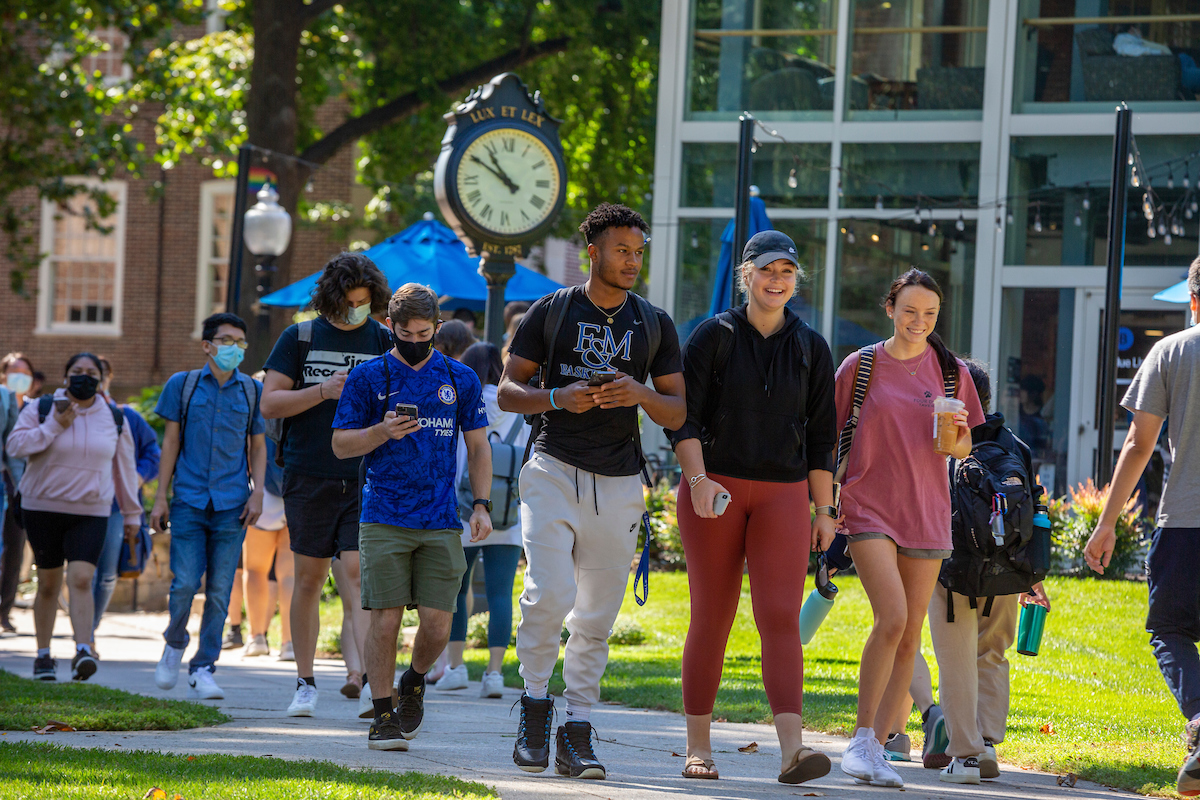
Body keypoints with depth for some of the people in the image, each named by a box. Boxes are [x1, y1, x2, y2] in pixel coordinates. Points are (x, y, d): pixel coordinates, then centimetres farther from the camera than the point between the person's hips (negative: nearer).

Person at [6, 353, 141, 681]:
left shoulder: (114, 419, 8)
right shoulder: (41, 410, 2)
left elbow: (124, 468, 15)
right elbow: (16, 444, -9)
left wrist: (132, 513, 18)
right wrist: (54, 427, -17)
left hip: (91, 513, 0)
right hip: (43, 507, 0)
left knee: (81, 579, -16)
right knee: (48, 584, 5)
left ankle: (83, 651, -26)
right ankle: (44, 655, 15)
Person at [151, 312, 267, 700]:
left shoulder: (251, 391, 9)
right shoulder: (182, 385, 6)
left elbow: (258, 447, 14)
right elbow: (171, 442, 8)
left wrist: (257, 494, 1)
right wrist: (161, 497, 4)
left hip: (232, 505, 1)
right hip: (189, 500, -1)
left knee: (219, 592, -2)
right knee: (185, 584, -10)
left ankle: (203, 669, 6)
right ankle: (174, 644, 18)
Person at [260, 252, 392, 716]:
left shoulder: (384, 342, 6)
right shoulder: (300, 339, 5)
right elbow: (270, 403, 0)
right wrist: (325, 390, -12)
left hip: (364, 480, -1)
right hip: (309, 477, 1)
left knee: (359, 571, -13)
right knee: (309, 578, 6)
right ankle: (305, 683, 15)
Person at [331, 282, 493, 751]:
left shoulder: (460, 379, 10)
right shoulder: (368, 377, 5)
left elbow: (478, 448, 16)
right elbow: (340, 445, 6)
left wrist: (481, 506, 5)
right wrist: (383, 432, -12)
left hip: (441, 523, 2)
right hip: (384, 519, -1)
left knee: (437, 624, -3)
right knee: (385, 620, -5)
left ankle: (414, 683, 26)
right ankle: (383, 716, 6)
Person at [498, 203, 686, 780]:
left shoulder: (655, 324, 10)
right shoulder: (551, 311, 5)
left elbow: (677, 413, 10)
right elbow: (508, 391, 6)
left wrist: (640, 394, -11)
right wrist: (558, 398, -13)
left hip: (618, 483, 3)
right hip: (554, 472, -2)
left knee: (597, 616, 2)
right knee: (550, 594, -19)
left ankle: (577, 734, 8)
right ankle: (535, 702, 1)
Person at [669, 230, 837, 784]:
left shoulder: (811, 349, 9)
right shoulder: (713, 337, 1)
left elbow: (821, 435, 11)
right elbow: (684, 416, -4)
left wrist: (824, 510, 7)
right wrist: (697, 479, -19)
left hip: (782, 494, 1)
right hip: (714, 490, -1)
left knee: (781, 617, -11)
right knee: (711, 617, 1)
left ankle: (792, 749, -22)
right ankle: (698, 747, 11)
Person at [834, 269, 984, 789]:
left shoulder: (950, 372, 7)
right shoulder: (860, 367, 0)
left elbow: (963, 449, 13)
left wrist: (956, 433, -9)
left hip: (926, 513, 4)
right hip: (869, 507, -3)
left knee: (909, 638, 3)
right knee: (891, 619, -21)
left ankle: (877, 747, 11)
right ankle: (862, 739, -10)